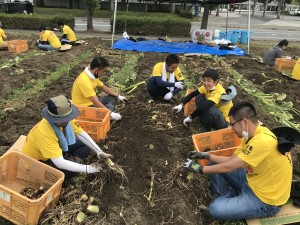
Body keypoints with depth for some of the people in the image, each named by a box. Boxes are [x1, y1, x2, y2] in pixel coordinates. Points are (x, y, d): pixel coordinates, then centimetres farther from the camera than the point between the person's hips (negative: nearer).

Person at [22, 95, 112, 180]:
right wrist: (86, 168, -36)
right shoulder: (44, 133, -40)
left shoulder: (66, 119, -21)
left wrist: (98, 151, -19)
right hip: (37, 160, -7)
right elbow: (59, 163, -41)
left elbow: (81, 134, -9)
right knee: (70, 171, -29)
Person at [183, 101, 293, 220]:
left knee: (215, 209, -20)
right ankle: (227, 200, 12)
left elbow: (228, 167, -27)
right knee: (215, 165, 6)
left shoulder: (262, 141, -33)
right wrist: (206, 155, 0)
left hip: (265, 199, -8)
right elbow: (232, 160, 5)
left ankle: (230, 202, 9)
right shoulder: (252, 134, -3)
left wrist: (199, 168, -15)